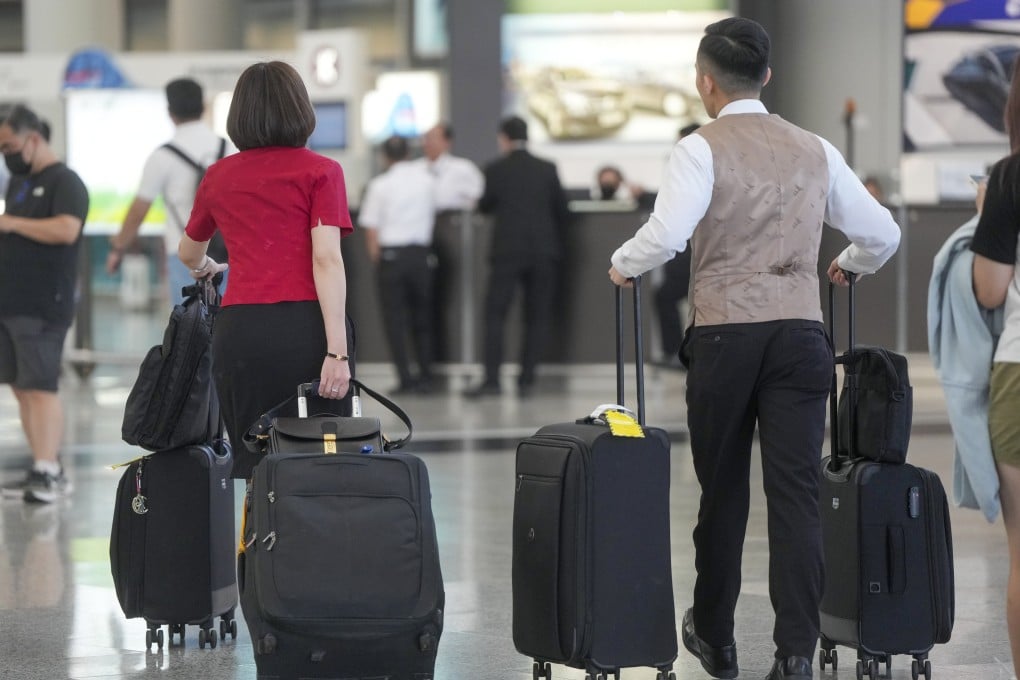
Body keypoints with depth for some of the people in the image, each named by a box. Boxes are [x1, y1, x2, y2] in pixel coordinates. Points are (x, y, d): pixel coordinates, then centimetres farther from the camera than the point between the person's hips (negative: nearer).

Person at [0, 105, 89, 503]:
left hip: (43, 307, -9)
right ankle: (46, 470, 12)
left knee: (41, 387, -11)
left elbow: (66, 230, -24)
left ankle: (48, 473, -12)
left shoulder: (64, 183, -8)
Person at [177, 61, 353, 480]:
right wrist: (337, 350, -14)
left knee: (255, 468, 5)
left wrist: (205, 269, 54)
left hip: (240, 331, 3)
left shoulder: (219, 177, 14)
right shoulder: (320, 172, 2)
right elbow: (326, 260, -9)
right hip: (306, 328, -3)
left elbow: (188, 253, 31)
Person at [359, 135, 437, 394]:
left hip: (391, 254, -3)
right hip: (421, 253, 3)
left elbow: (371, 227, -5)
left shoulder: (380, 185, -5)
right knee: (422, 316, 13)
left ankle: (406, 379, -2)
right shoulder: (426, 179, 3)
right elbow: (433, 212, 11)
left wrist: (375, 255, 8)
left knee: (395, 317, 3)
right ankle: (426, 375, 11)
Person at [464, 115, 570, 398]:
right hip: (543, 252, 2)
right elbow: (562, 210, 7)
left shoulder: (495, 169, -4)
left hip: (508, 251, -2)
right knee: (536, 318, 7)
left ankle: (491, 379, -9)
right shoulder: (547, 170, 3)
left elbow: (485, 206, 8)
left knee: (495, 314, 0)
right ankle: (526, 380, 4)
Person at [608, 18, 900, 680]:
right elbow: (883, 234, 12)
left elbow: (666, 235, -18)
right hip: (801, 334, 2)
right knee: (796, 492, 0)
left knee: (723, 490, 10)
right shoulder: (815, 151, 10)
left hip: (726, 334, -2)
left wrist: (623, 265, 2)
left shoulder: (702, 149, -4)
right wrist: (849, 266, 33)